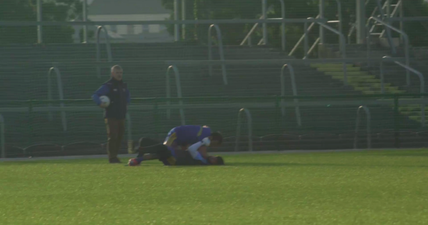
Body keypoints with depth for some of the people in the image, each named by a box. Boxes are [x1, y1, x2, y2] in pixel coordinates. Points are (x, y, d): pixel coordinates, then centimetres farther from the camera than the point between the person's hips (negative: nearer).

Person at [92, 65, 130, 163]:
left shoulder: (124, 86, 14)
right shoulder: (107, 86, -6)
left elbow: (128, 96, 35)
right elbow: (95, 95, -11)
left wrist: (126, 104, 19)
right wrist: (100, 103, -28)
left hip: (121, 116, 6)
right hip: (111, 116, -6)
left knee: (120, 136, 6)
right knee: (112, 136, -11)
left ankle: (114, 156, 15)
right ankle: (112, 157, -7)